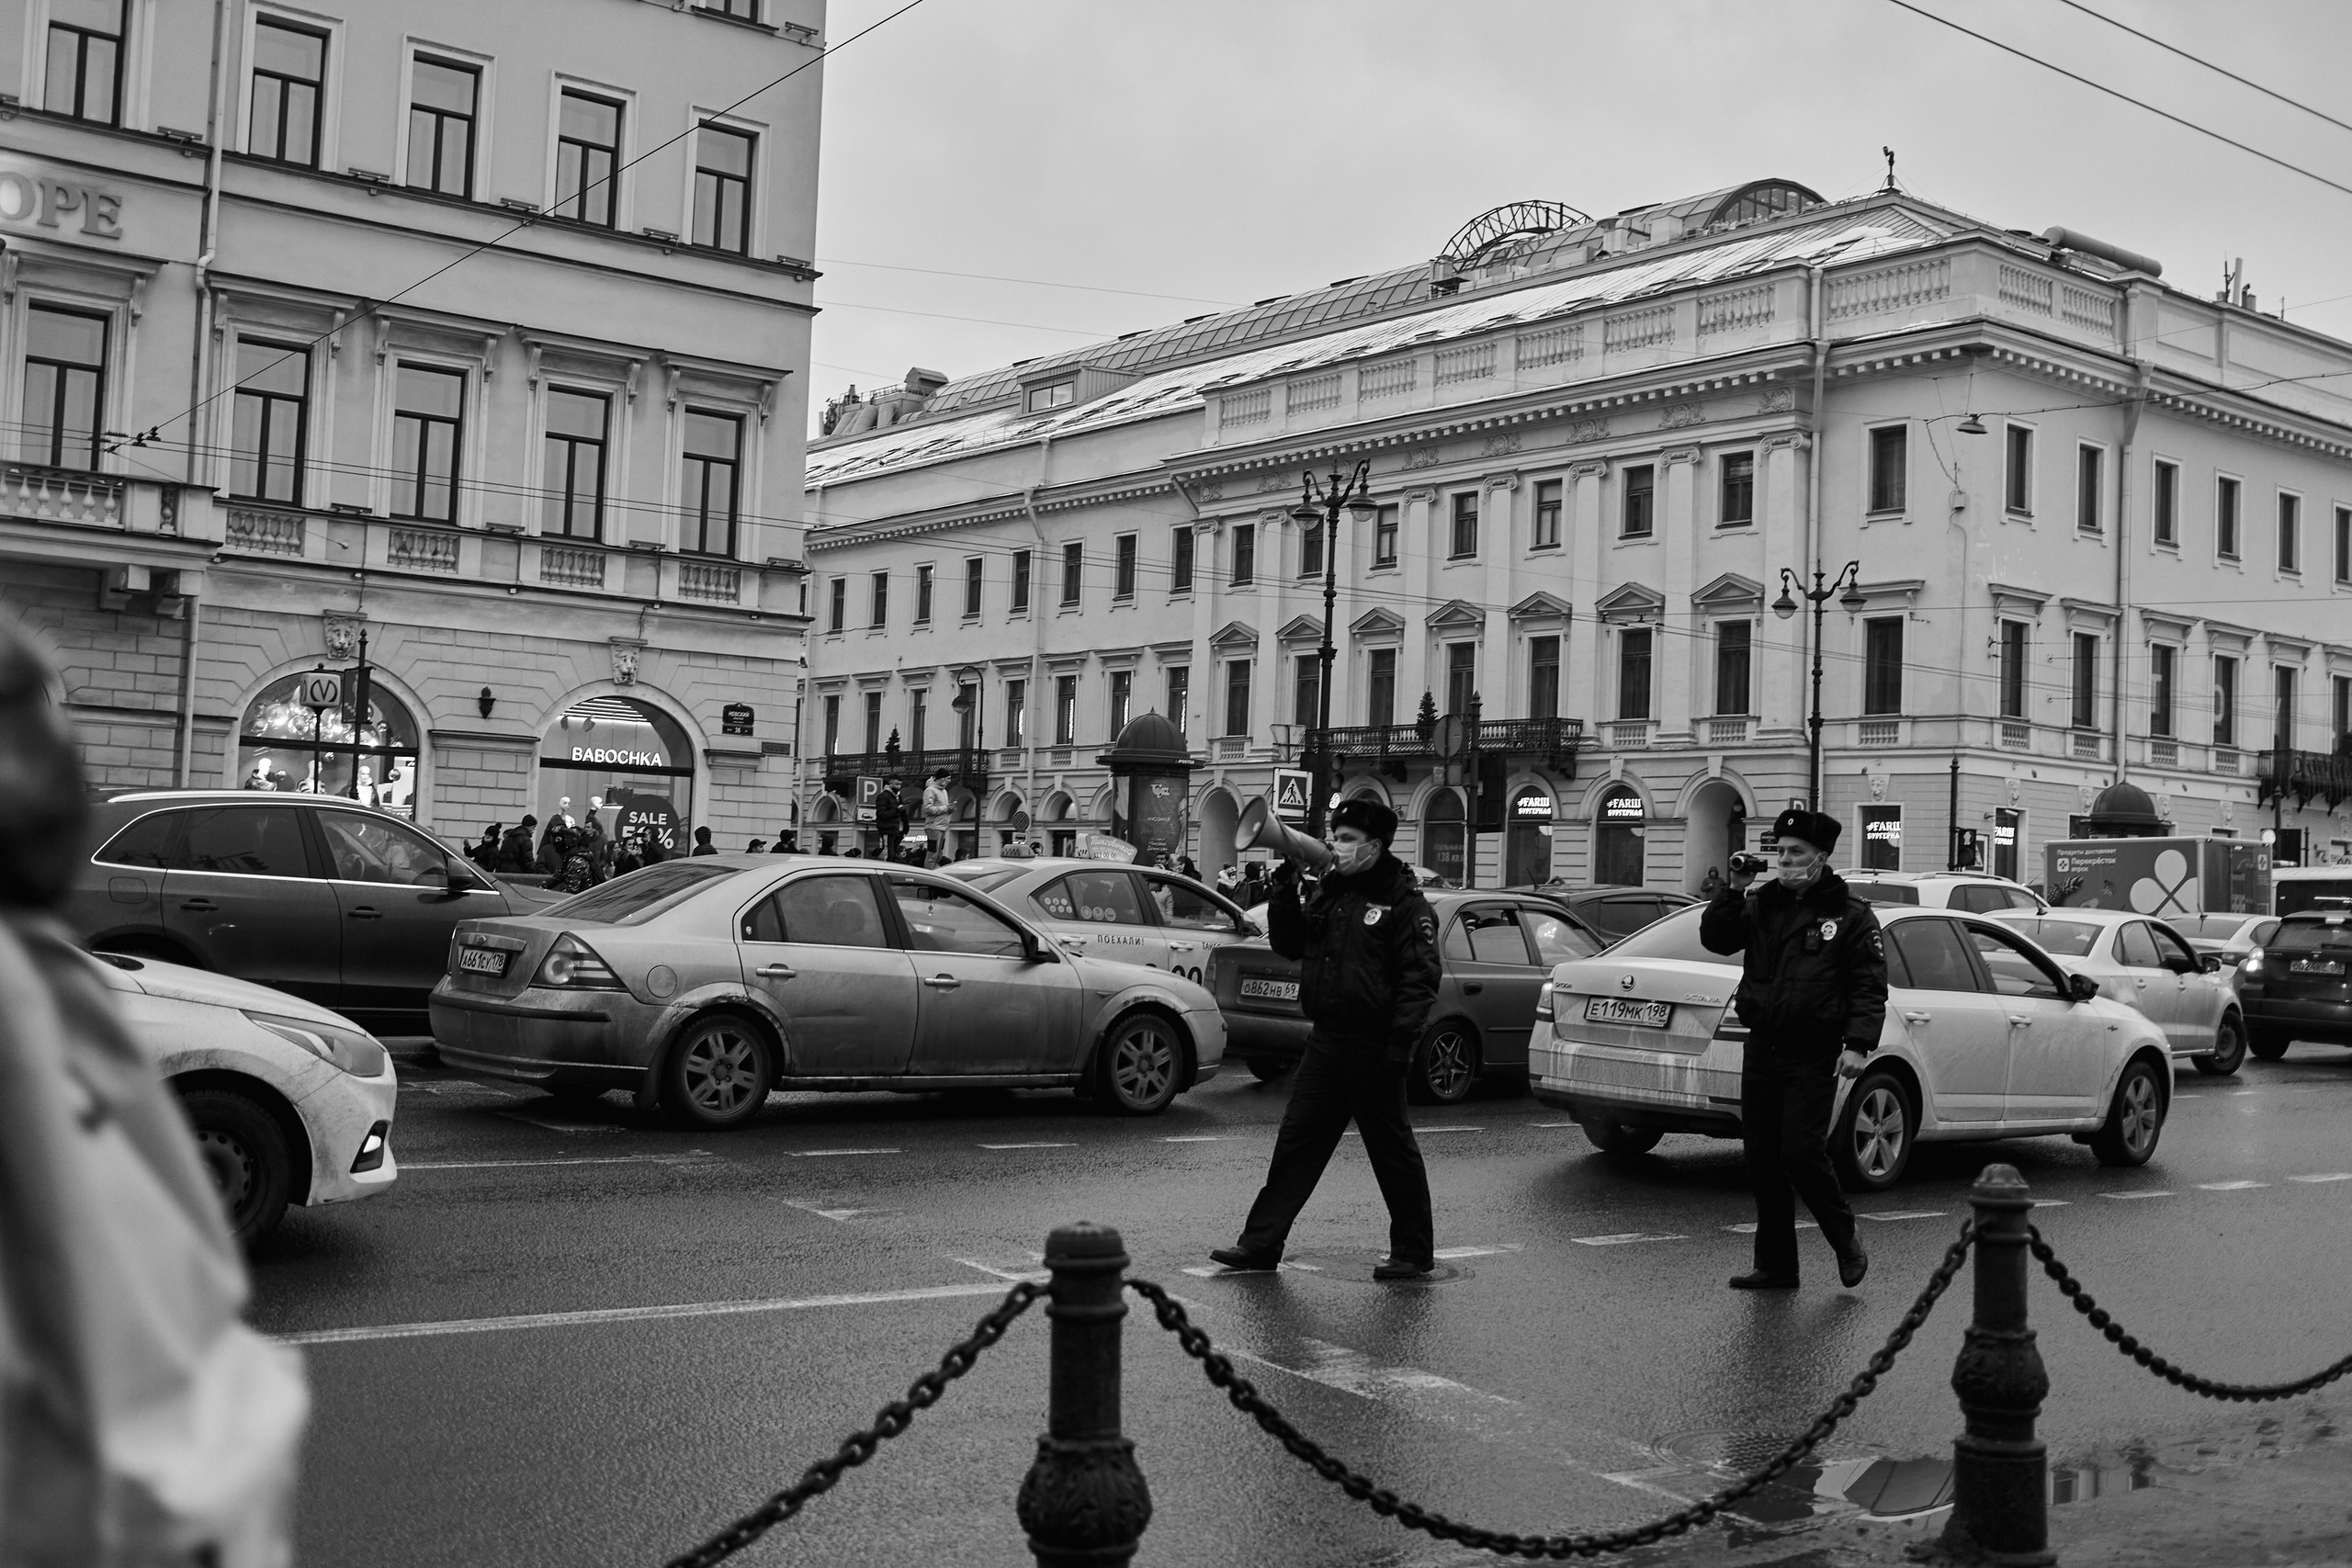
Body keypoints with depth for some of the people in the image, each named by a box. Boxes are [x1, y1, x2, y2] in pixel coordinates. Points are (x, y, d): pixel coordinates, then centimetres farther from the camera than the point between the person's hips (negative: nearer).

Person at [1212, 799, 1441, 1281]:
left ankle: (1414, 1252, 16)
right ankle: (1261, 1243, 12)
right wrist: (1285, 891, 4)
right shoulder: (1329, 893, 13)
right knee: (1295, 1144, 7)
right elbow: (1289, 945, 16)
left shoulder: (1405, 903, -9)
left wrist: (1400, 1042, -21)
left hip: (1373, 1050, -7)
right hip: (1326, 1042, 7)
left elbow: (1419, 979, -13)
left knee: (1393, 1151, 4)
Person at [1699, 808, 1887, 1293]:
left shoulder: (1850, 916, -2)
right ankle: (1776, 1266, 15)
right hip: (1761, 1049, 5)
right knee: (1762, 1160, 6)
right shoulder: (1762, 904, 11)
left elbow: (1870, 987, -5)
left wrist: (1859, 1044, -16)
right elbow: (1714, 939, 7)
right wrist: (1734, 890, -5)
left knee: (1801, 1154, -13)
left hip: (1813, 1057, -5)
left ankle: (1847, 1243, 10)